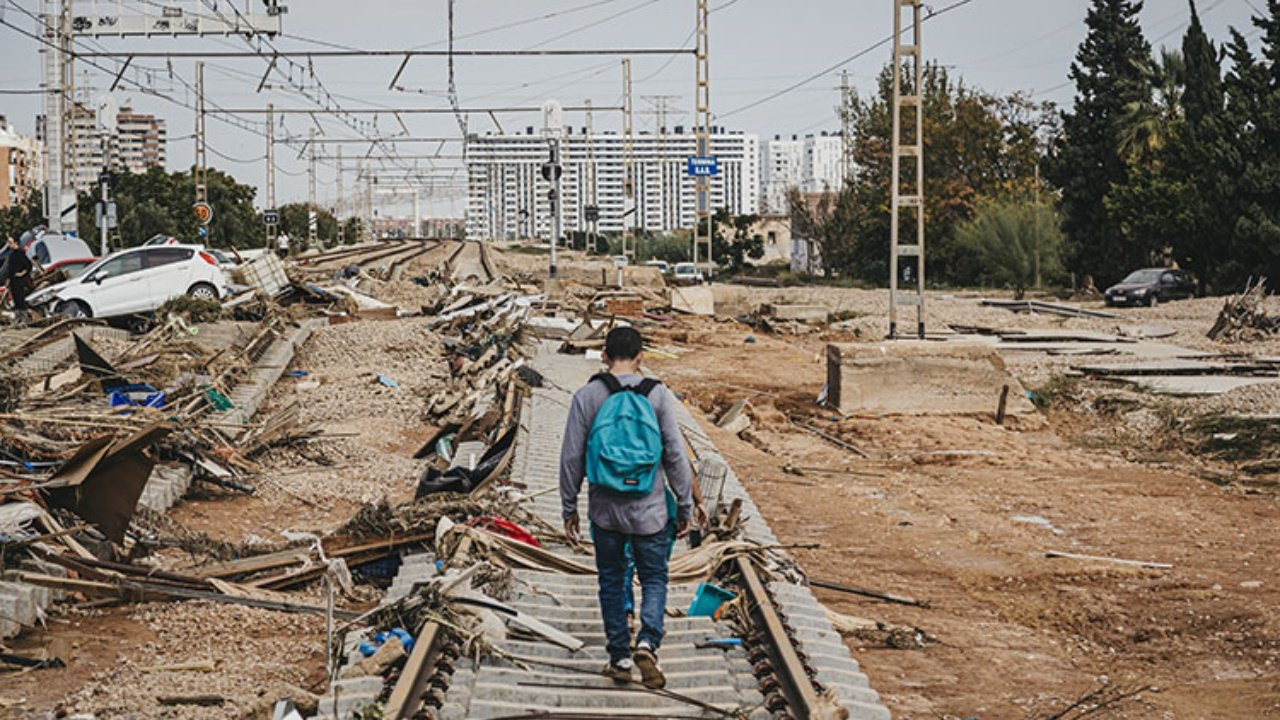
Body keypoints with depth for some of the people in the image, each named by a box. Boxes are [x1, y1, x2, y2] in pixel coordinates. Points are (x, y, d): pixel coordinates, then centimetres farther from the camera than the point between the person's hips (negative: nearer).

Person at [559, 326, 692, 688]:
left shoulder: (587, 397, -4)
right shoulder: (658, 395, -5)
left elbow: (571, 458, -2)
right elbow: (676, 456, -3)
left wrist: (569, 508, 9)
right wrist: (685, 507, 6)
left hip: (605, 509, 1)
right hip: (649, 510, -1)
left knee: (611, 581, 15)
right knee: (654, 578, 12)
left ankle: (620, 657, 17)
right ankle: (647, 642, -10)